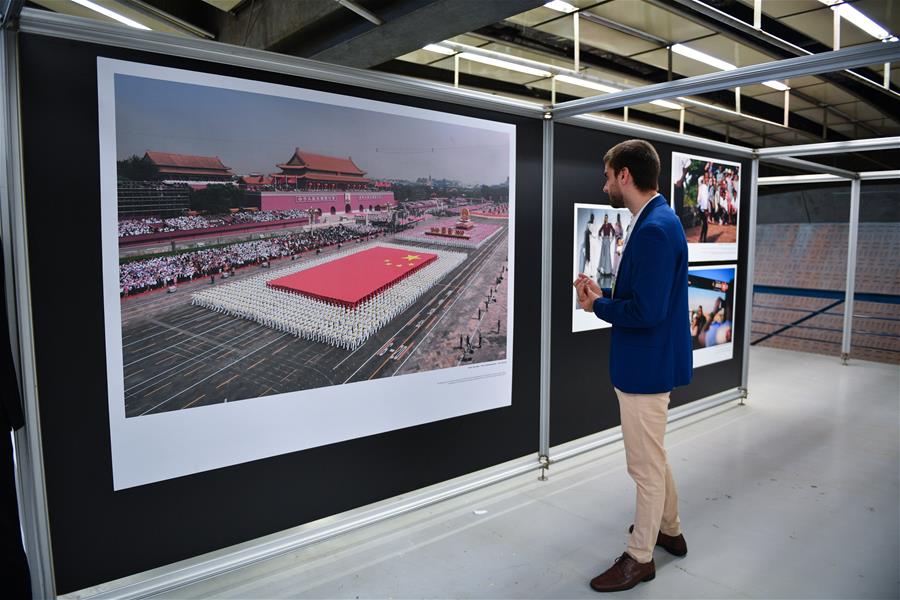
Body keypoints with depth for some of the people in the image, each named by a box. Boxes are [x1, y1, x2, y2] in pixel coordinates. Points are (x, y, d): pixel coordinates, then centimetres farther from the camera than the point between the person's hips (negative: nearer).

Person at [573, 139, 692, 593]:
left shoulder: (654, 230, -23)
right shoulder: (656, 221, 9)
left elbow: (646, 311, -28)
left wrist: (596, 305, -13)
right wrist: (603, 294, 1)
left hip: (647, 365, -10)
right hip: (647, 362, 11)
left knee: (645, 464, 6)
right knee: (652, 456, 25)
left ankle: (640, 558, 24)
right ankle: (669, 530, 44)